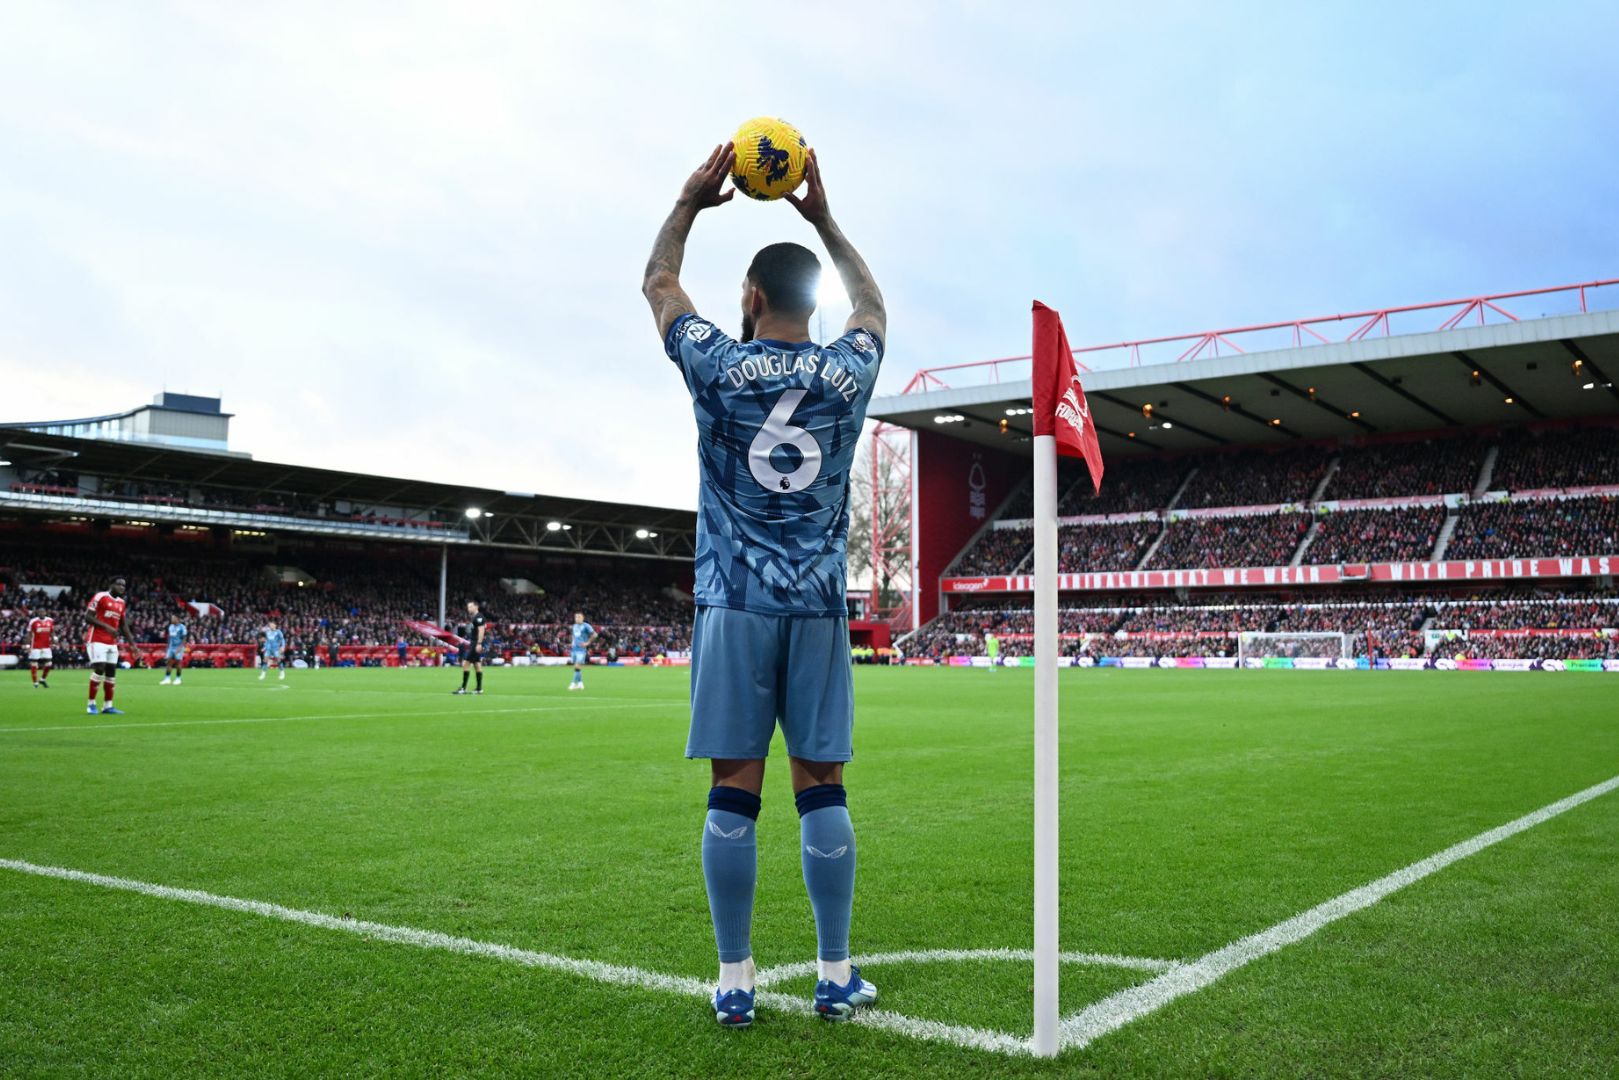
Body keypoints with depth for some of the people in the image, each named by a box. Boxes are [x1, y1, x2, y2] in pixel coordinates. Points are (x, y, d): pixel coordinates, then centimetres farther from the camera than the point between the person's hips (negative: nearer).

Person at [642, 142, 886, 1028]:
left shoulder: (719, 367, -3)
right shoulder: (846, 375, 3)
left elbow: (659, 282, 16)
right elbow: (871, 303, 26)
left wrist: (691, 201, 25)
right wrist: (825, 219, 30)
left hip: (735, 602, -1)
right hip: (819, 602, 2)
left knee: (733, 790, 1)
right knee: (822, 787, 4)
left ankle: (735, 981, 7)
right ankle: (836, 976, 10)